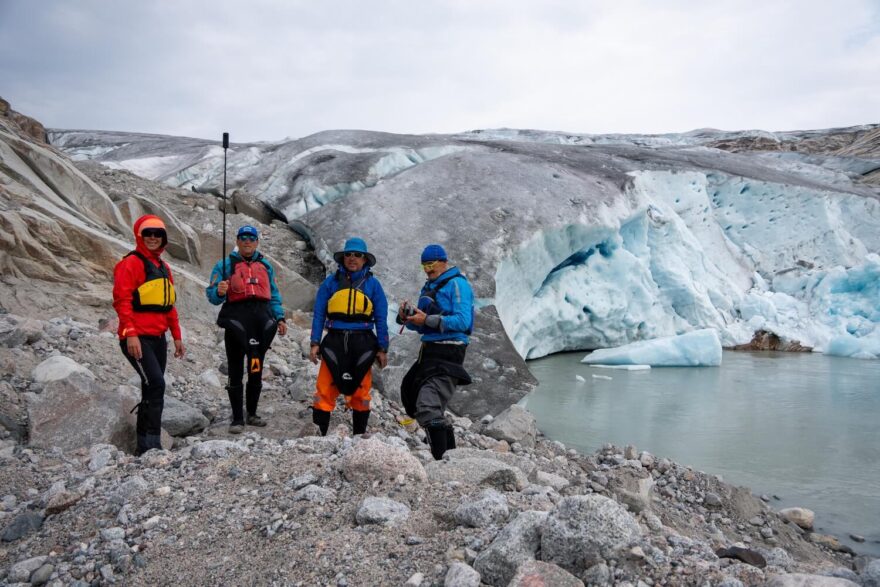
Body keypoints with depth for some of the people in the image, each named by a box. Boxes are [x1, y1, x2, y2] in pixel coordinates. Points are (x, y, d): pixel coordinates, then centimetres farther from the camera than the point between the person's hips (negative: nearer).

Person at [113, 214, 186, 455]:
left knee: (152, 390, 10)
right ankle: (151, 444, -15)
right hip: (137, 338, -8)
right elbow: (121, 300, -13)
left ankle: (144, 446, 18)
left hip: (158, 338, 8)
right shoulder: (131, 263, -5)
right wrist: (131, 334, -21)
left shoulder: (163, 267, 19)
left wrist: (177, 336, 20)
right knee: (156, 383, -19)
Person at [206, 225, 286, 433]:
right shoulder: (225, 264, 7)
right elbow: (212, 294, 0)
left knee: (256, 371, 10)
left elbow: (274, 295, 20)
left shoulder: (265, 265, 18)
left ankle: (252, 414, 23)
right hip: (237, 319, -3)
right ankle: (237, 419, 8)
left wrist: (279, 318, 9)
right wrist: (219, 292, -23)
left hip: (262, 320, 3)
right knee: (236, 372, 1)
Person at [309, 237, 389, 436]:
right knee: (325, 389, -5)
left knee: (361, 390, 8)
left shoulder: (372, 284, 6)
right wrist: (315, 343, -3)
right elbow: (319, 314, 6)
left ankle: (359, 433, 20)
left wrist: (382, 349, 1)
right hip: (335, 341, 0)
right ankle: (319, 432, 3)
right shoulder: (331, 282, 7)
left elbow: (381, 319, 6)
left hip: (362, 343, 0)